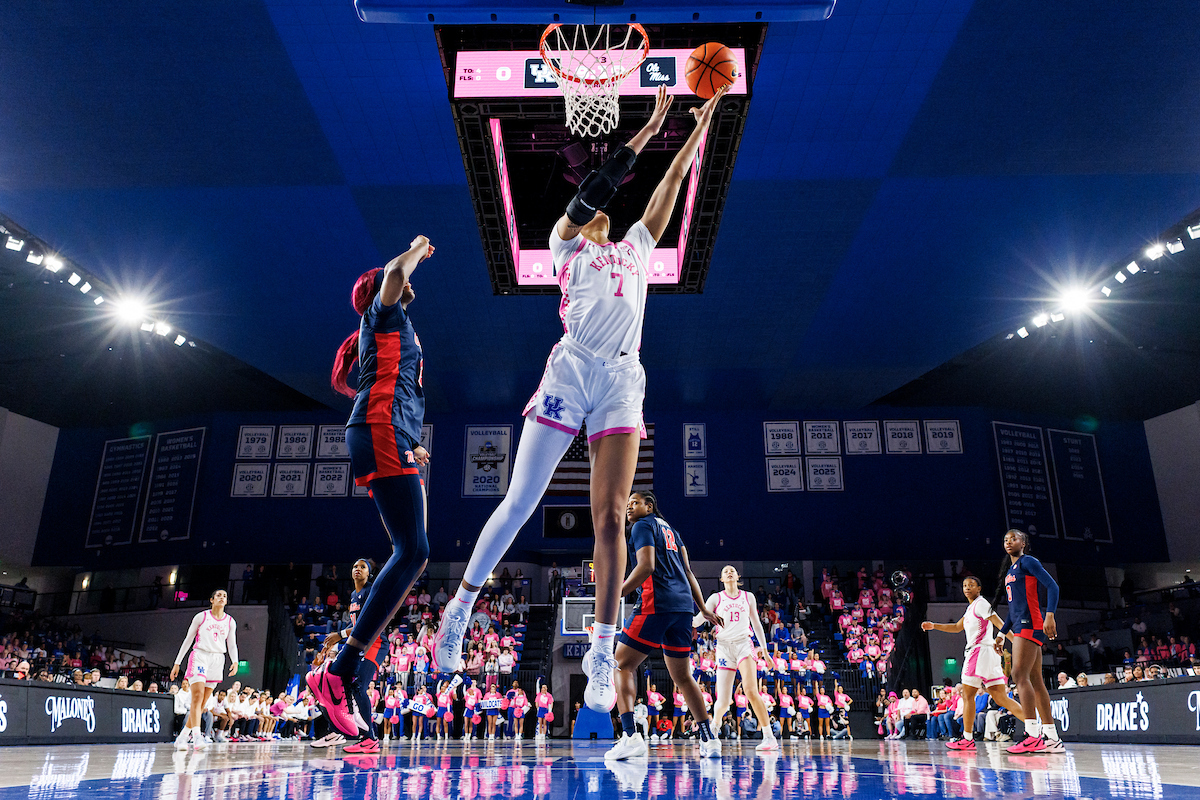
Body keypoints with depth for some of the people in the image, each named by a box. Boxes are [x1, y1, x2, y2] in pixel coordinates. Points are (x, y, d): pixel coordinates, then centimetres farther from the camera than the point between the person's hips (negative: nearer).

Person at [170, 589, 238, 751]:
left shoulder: (230, 622, 11)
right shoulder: (201, 616, 4)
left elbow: (232, 645, 11)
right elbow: (188, 640, 7)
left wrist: (235, 662, -7)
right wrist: (177, 663, 5)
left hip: (217, 660, 3)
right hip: (199, 656, -3)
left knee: (203, 703, 2)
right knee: (197, 696, -19)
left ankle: (183, 737, 13)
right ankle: (197, 736, -27)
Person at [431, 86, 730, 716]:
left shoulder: (636, 245, 27)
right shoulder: (566, 244, 15)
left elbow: (673, 180, 27)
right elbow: (598, 183, 4)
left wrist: (702, 122, 28)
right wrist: (650, 126, 8)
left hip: (623, 382, 3)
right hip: (571, 370, -3)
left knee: (609, 516, -5)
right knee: (519, 503, -2)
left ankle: (603, 653, 0)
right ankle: (462, 604, 18)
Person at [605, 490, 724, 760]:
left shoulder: (643, 525, 1)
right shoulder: (670, 530, 25)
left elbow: (646, 566, -13)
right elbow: (687, 572, 21)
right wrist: (704, 609, 20)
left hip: (655, 604, -8)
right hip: (683, 606, 8)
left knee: (623, 665, -3)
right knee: (682, 675, 16)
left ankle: (630, 736, -17)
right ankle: (709, 739, 14)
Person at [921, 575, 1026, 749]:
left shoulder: (981, 604, -5)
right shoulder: (971, 607, 23)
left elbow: (1001, 625, -14)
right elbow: (957, 627, 33)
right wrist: (934, 626, 26)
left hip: (980, 651, -9)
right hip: (990, 654, 9)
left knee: (967, 695, -4)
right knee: (1000, 698, 4)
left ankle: (967, 739, -1)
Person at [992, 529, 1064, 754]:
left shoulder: (1027, 561, -1)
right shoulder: (1009, 570, 24)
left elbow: (1052, 586, -13)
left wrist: (1050, 615, -26)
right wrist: (1002, 634, 26)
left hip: (1029, 624, -9)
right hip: (1020, 626, 9)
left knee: (1020, 675, -16)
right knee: (1035, 680, 6)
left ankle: (1033, 734, -20)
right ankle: (1051, 738, 7)